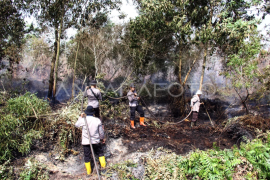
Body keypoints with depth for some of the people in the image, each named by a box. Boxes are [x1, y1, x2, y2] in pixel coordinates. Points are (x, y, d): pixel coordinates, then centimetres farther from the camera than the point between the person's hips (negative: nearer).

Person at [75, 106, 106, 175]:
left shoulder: (83, 120, -14)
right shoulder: (97, 120, -10)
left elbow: (76, 125, 9)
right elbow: (101, 132, -1)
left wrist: (81, 117, 18)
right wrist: (102, 138, 16)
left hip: (86, 142, 0)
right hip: (96, 141, 0)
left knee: (87, 156, 15)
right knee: (100, 152, 23)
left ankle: (88, 171, 27)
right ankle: (103, 165, 30)